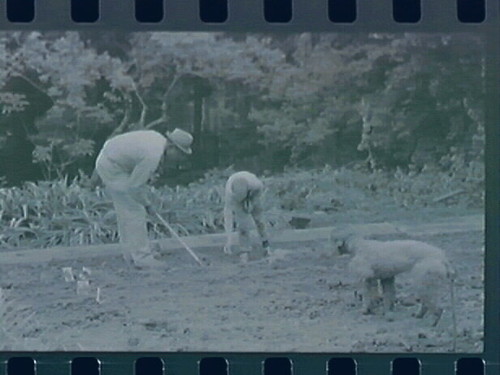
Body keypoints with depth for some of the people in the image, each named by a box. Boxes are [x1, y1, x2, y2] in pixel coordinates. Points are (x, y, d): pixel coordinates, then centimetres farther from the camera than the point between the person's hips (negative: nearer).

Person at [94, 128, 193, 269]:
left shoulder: (158, 139, 2)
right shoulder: (153, 155, -26)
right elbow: (135, 185, -20)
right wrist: (146, 204, -6)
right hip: (112, 168, -11)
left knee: (125, 211, 15)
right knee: (134, 211, -8)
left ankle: (131, 254, 20)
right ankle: (142, 258, -6)